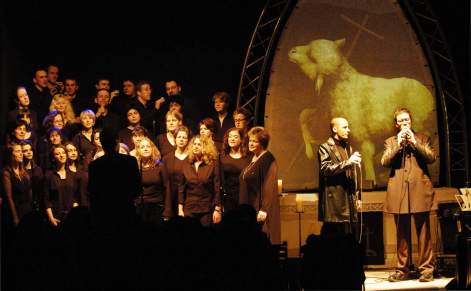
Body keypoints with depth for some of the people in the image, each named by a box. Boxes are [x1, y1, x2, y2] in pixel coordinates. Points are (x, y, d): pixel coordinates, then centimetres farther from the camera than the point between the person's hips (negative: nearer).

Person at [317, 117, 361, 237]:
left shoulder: (348, 147, 21)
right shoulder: (325, 147, -2)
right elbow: (326, 169, -16)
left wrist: (356, 196, 19)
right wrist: (347, 162, -19)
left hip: (349, 201, 7)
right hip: (335, 201, -7)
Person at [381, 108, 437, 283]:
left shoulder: (422, 138, 14)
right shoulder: (390, 142, 16)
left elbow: (431, 157, -1)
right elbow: (384, 162, 1)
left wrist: (414, 142, -6)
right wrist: (398, 144, -6)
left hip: (420, 190, -1)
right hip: (399, 192, 1)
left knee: (423, 232, -3)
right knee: (402, 234, 3)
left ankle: (426, 269, -1)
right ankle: (402, 270, 7)